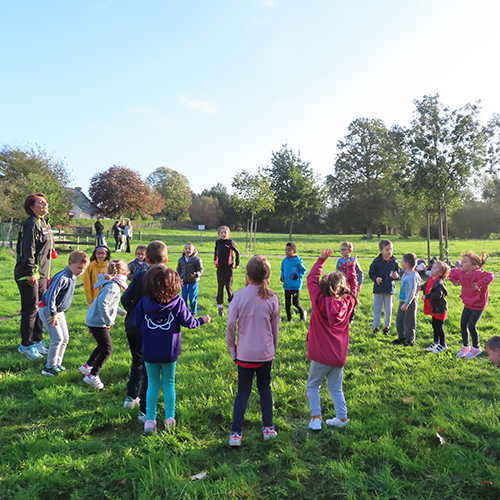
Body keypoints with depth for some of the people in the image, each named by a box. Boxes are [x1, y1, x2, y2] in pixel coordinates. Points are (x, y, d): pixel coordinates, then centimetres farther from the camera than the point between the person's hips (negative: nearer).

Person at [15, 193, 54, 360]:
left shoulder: (43, 224, 16)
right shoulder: (31, 224, -14)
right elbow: (28, 249, -21)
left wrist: (47, 274, 22)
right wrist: (31, 272, -24)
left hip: (41, 274, 10)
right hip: (30, 275, -9)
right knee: (31, 309, -2)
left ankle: (37, 341, 27)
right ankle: (26, 345, 10)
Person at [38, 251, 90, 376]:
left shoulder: (73, 277, 4)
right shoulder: (62, 277, -26)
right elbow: (51, 295, -29)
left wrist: (57, 313, 18)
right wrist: (53, 314, -25)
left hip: (59, 310, 9)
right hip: (47, 309, -9)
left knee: (65, 338, 11)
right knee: (57, 339, -11)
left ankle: (57, 364, 23)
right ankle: (49, 367, 3)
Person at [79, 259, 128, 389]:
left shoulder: (112, 284, 11)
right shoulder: (113, 287, -21)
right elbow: (102, 302, -35)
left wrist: (121, 312, 37)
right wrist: (108, 321, -30)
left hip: (93, 320, 10)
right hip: (98, 322, -10)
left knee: (103, 345, 24)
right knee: (107, 349, -5)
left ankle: (87, 366, 39)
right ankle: (92, 376, -2)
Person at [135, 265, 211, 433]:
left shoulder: (144, 302, -8)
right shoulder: (177, 302, -12)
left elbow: (137, 322, -1)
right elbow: (187, 322, -10)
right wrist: (202, 320, 9)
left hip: (149, 352, 1)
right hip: (169, 352, -1)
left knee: (153, 384, 13)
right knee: (169, 383, 14)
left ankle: (150, 420, 12)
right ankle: (169, 419, 16)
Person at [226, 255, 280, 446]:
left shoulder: (239, 296, -11)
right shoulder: (272, 298, -5)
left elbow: (230, 325, -10)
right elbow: (275, 329, 5)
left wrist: (232, 349, 4)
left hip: (245, 353, -1)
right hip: (265, 353, 1)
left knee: (243, 391, 10)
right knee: (265, 388, 19)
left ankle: (236, 433, 9)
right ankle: (268, 427, 27)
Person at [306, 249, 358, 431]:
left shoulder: (320, 302, -14)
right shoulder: (348, 303, -5)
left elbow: (311, 279, -5)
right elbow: (353, 287, 15)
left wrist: (321, 260, -1)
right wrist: (351, 268, 22)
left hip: (321, 356, -4)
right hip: (339, 356, 4)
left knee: (312, 386, 13)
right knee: (336, 388, 19)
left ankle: (316, 418, 6)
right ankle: (342, 418, 24)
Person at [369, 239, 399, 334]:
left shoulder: (394, 262, -1)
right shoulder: (376, 261, -6)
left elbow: (398, 274, 11)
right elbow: (371, 273, 3)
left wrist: (396, 276, -11)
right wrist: (375, 278, -15)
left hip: (390, 289, 1)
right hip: (378, 289, -1)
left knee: (388, 310, 9)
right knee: (377, 309, 7)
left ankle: (387, 326, 29)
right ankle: (376, 326, 21)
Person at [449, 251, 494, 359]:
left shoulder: (477, 274, -26)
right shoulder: (460, 273, -5)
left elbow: (490, 276, -41)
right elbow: (452, 272, 15)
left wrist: (479, 284, -41)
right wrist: (455, 281, 2)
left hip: (478, 306, -7)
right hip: (467, 304, 7)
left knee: (471, 326, -6)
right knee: (463, 325, 9)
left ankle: (476, 348, 18)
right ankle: (466, 346, 28)